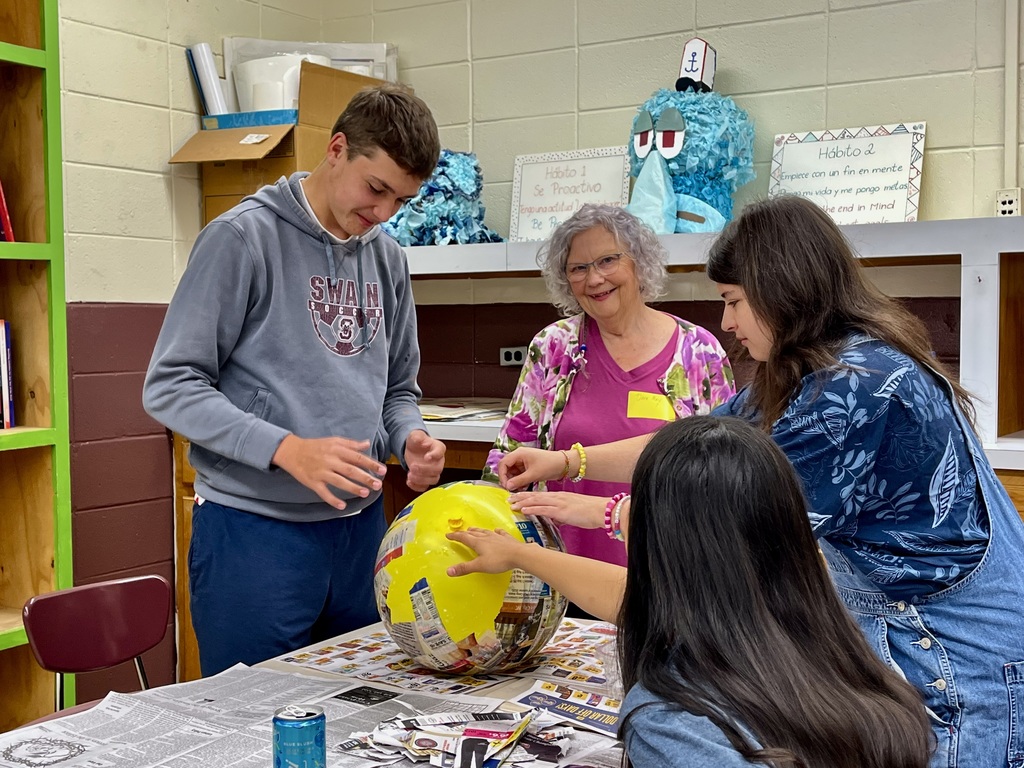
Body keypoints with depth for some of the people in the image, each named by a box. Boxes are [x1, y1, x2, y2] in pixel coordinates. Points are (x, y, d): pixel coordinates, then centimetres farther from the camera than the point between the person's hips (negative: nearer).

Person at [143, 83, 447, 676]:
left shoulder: (389, 260, 9)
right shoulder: (243, 237, -11)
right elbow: (170, 387, -13)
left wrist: (409, 439, -5)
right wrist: (287, 450, -24)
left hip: (360, 526, 6)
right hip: (254, 528, -6)